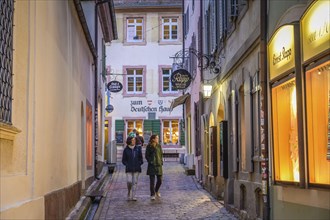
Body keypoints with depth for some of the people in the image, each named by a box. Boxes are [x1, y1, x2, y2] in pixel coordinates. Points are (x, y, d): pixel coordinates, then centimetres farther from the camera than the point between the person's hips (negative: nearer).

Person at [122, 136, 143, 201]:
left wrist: (139, 164, -2)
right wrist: (127, 165, -7)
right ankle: (129, 194, 15)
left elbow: (141, 158, 13)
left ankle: (133, 196, 9)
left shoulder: (137, 149, 6)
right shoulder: (126, 150, 1)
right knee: (129, 181, -11)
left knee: (135, 182, 2)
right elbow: (123, 160, 6)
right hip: (129, 169, -2)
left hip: (136, 169, 2)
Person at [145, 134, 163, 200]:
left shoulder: (159, 146, 8)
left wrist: (161, 161, 5)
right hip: (152, 165, -4)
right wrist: (150, 162, -12)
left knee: (160, 180, 5)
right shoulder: (149, 147, -4)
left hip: (159, 165, 4)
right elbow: (146, 156, -3)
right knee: (152, 181, -3)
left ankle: (156, 191, 32)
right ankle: (152, 195, 5)